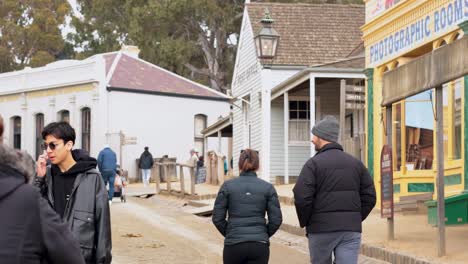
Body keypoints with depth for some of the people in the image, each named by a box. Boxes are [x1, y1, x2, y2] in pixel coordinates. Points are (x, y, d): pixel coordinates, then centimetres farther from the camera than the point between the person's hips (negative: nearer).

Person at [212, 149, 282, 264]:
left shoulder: (227, 186, 1)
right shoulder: (267, 187, 2)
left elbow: (217, 218, -1)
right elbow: (276, 220, -1)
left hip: (234, 245, 0)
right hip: (259, 246, 0)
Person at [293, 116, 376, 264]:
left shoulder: (314, 163, -6)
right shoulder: (356, 163, 10)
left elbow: (302, 198, -14)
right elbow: (369, 196, 8)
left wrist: (305, 223, 1)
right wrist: (356, 219, 14)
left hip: (321, 229, -3)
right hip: (351, 230, 3)